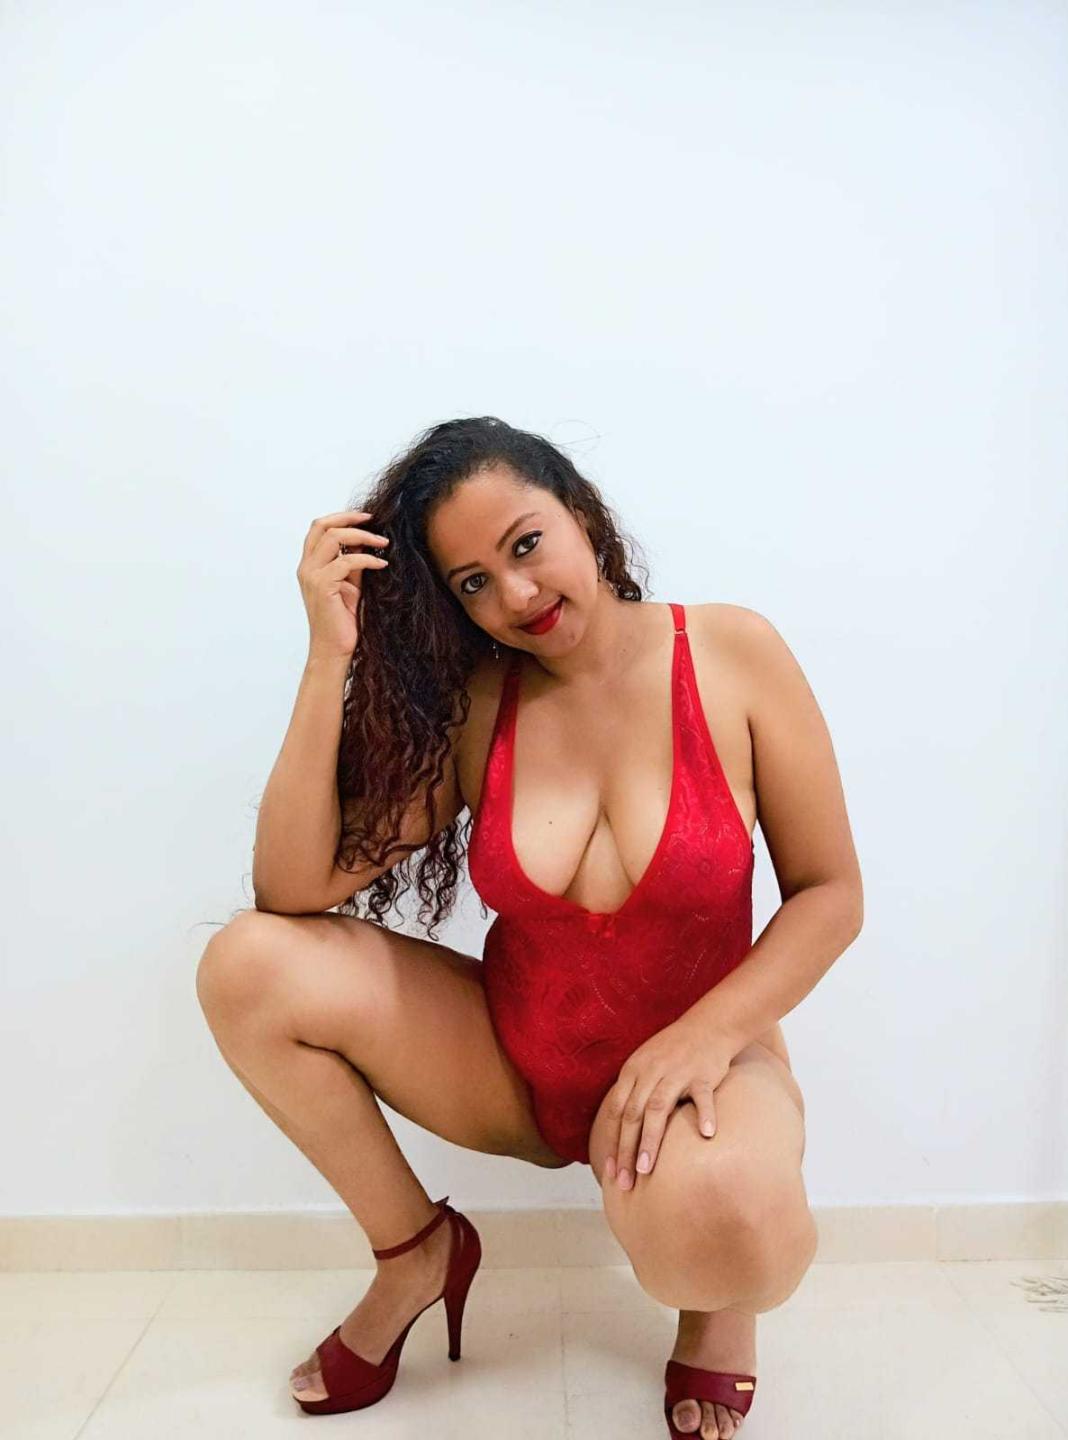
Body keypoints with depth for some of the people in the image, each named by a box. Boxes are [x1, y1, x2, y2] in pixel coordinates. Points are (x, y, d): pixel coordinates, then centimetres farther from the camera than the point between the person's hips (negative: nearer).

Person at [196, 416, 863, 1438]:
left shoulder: (732, 654, -11)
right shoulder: (470, 702, -7)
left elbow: (829, 894, -7)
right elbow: (294, 888, -15)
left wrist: (706, 1035, -22)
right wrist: (332, 657, -21)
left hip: (695, 1059, -3)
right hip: (510, 1064, 3)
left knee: (722, 1228, -38)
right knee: (248, 967, -15)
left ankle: (716, 1290, 4)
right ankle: (416, 1253, 8)